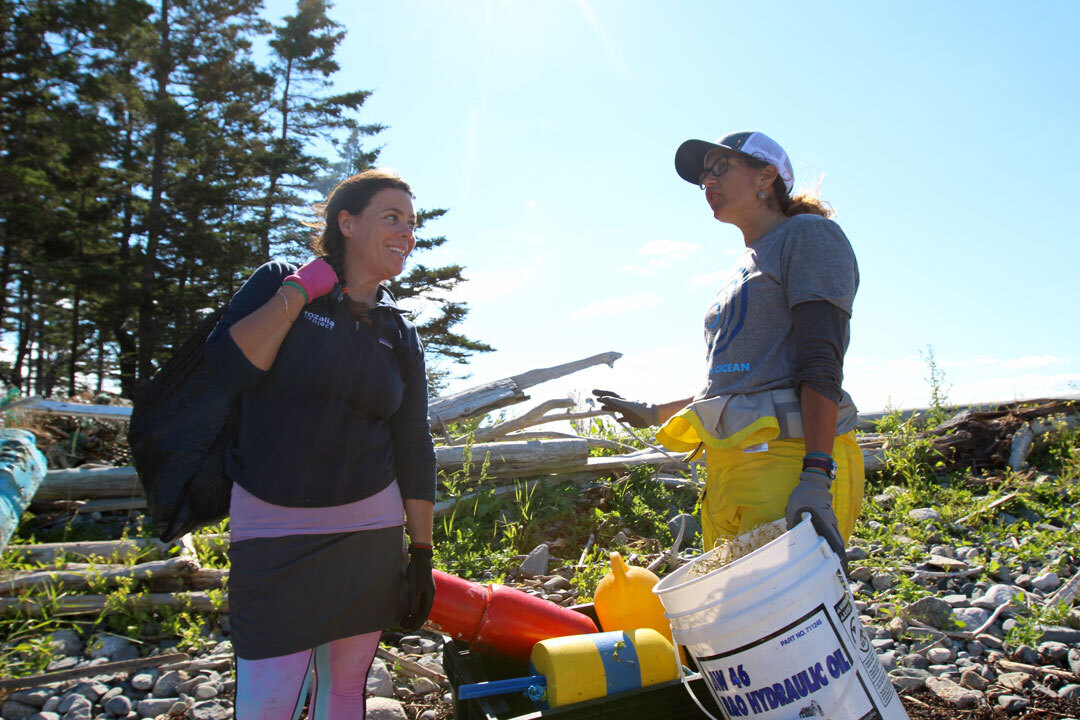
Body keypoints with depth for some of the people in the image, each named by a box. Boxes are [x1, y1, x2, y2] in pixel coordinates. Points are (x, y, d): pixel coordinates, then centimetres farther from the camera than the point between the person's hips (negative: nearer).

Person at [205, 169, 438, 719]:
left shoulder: (400, 335, 7)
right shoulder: (278, 285, 0)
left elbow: (414, 450, 7)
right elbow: (228, 366, -17)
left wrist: (422, 553, 6)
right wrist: (301, 289, -12)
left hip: (369, 527, 3)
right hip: (272, 528, -3)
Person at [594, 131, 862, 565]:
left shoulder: (809, 235, 1)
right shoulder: (745, 267, 25)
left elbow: (822, 366, -13)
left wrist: (816, 479, -23)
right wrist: (653, 414, 33)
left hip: (788, 461, -8)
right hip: (727, 471, 8)